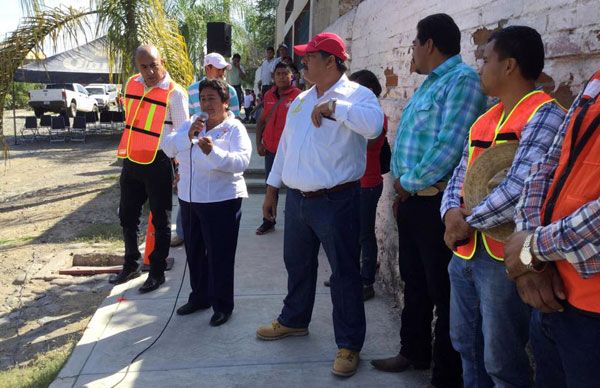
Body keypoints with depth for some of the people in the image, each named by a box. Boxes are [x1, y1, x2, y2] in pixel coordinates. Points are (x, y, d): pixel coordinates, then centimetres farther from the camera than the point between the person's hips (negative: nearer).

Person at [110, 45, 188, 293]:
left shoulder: (174, 93, -12)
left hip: (158, 163, -7)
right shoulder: (132, 85, 7)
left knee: (159, 220, 6)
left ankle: (157, 272, 19)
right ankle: (130, 265, 36)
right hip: (131, 161, 7)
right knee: (127, 216, 17)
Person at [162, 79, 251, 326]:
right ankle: (199, 297, 34)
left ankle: (222, 306, 15)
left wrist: (213, 152, -36)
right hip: (189, 199, 6)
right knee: (194, 252, 17)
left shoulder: (234, 128, -6)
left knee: (219, 256, 0)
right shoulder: (191, 124, 10)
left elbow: (241, 161, -21)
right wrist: (188, 135, -18)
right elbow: (168, 148, -1)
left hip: (221, 201, -6)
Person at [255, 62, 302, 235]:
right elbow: (261, 120, 14)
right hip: (270, 148, 6)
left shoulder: (298, 95, -8)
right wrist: (258, 143, 6)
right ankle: (269, 221, 27)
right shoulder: (268, 95, 7)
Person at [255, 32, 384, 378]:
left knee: (344, 273, 3)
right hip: (297, 199, 8)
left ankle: (349, 345, 17)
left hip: (336, 201, -7)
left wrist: (333, 106, -28)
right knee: (298, 264, 22)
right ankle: (294, 320, 43)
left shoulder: (356, 95, -11)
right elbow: (285, 146, 17)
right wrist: (272, 188, 16)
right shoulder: (301, 100, 12)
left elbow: (374, 125, -33)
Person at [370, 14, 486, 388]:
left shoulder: (462, 79, -14)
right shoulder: (430, 82, 17)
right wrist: (402, 191, 13)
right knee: (414, 282, 19)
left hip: (437, 202, -9)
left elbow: (449, 147, -24)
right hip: (412, 199, 9)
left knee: (443, 290, 2)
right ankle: (414, 352, 35)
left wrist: (409, 183, -13)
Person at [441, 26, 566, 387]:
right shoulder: (485, 120, 13)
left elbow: (521, 188, -26)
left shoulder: (544, 114, -14)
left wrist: (469, 223, -14)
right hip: (464, 252, 8)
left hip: (504, 258, -8)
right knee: (467, 347, 21)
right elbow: (461, 174, 15)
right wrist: (451, 212, -6)